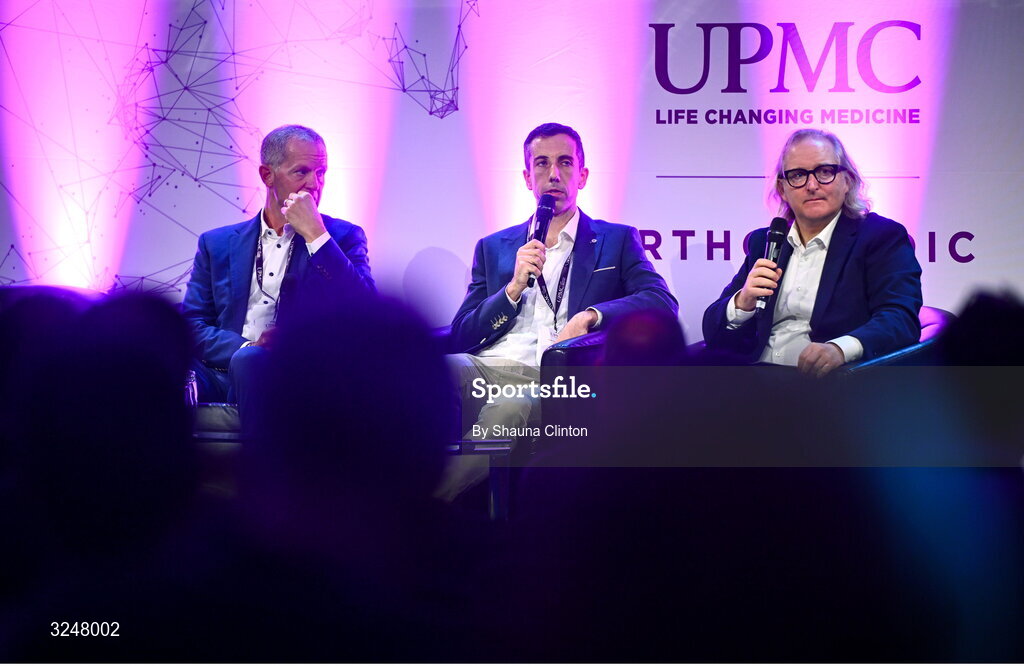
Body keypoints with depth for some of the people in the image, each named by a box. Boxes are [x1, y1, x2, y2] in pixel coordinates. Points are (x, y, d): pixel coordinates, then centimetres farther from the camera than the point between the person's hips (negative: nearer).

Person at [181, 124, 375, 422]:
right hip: (224, 372, 2)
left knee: (249, 363, -36)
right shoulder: (218, 244, 19)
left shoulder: (343, 237, 13)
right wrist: (245, 346, -11)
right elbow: (192, 325, 10)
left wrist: (315, 234, -8)